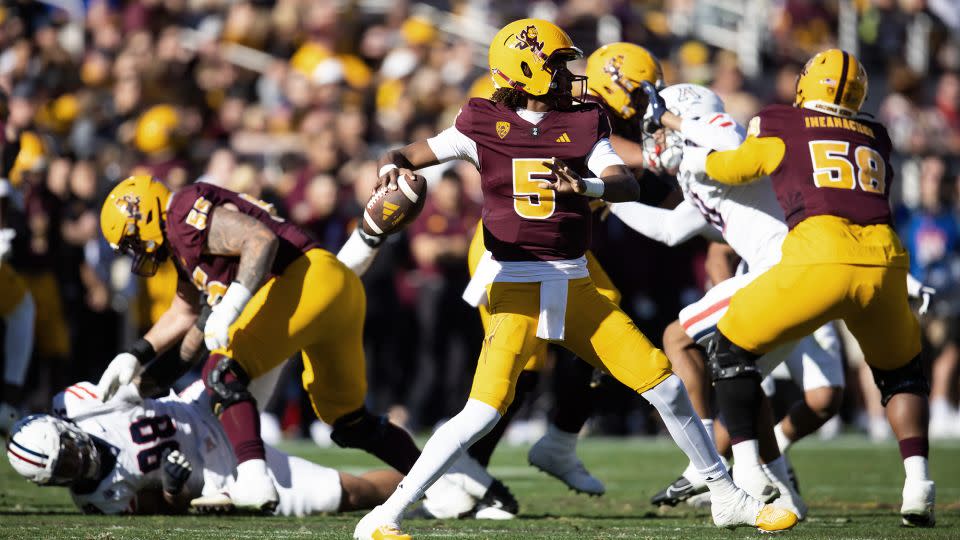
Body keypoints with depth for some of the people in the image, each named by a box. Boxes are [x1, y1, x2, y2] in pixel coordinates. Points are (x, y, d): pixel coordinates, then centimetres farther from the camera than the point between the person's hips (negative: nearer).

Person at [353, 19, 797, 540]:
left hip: (575, 287, 4)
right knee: (483, 412, -19)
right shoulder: (485, 125, 0)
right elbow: (412, 155, 2)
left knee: (665, 386, 3)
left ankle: (727, 498, 20)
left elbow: (627, 185, -6)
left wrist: (585, 185, -27)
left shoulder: (582, 124, 6)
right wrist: (393, 165, -22)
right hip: (516, 288, -4)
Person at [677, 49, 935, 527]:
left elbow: (732, 169, 31)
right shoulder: (876, 139, 25)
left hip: (818, 259, -3)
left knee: (731, 349, 17)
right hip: (883, 259, 4)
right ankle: (917, 480, 8)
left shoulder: (781, 126, 15)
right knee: (900, 372, 28)